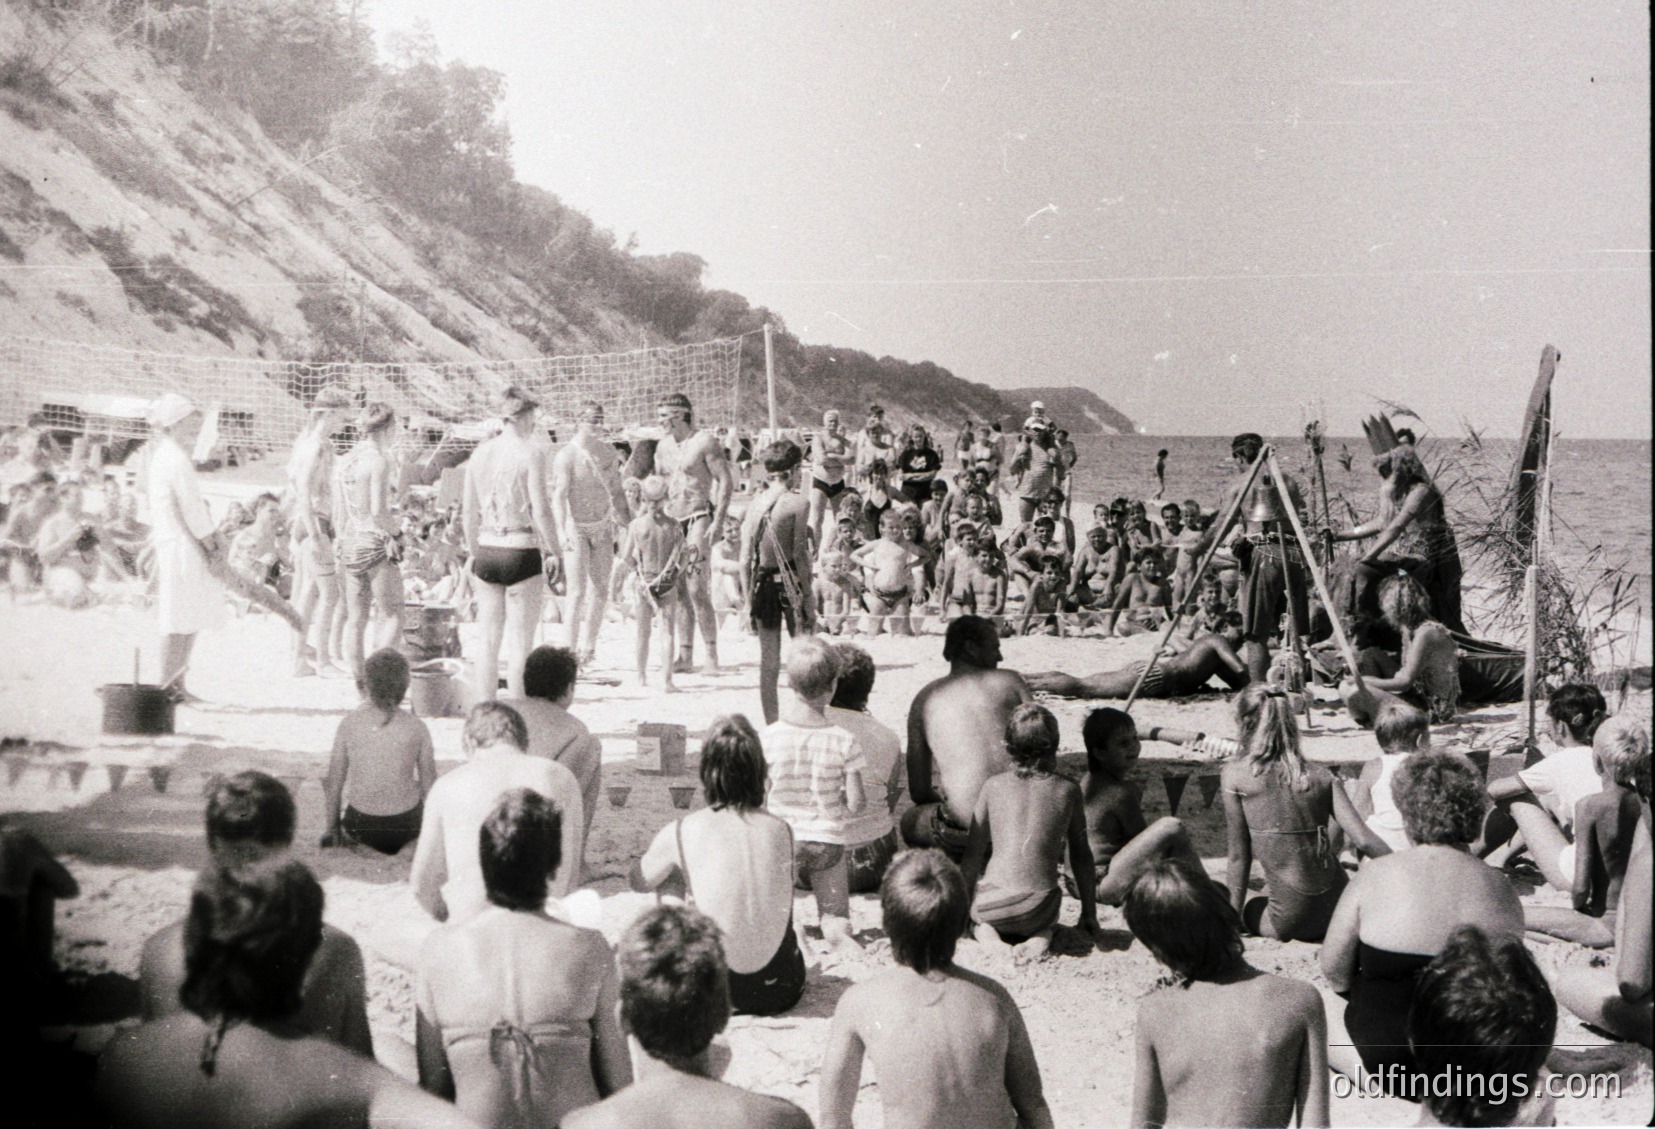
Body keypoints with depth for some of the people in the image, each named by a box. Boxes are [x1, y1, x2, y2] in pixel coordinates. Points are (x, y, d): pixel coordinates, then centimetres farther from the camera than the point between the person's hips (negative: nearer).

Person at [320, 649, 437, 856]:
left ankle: (347, 836, 20)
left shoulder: (349, 723, -9)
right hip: (406, 826, 0)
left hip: (361, 827, 0)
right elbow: (430, 785, -4)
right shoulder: (416, 728, -12)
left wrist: (333, 829, 11)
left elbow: (334, 781, -3)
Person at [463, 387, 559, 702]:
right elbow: (540, 511, -13)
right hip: (521, 552, -5)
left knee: (489, 643, 12)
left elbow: (469, 513, 11)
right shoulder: (530, 450, -9)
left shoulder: (480, 452, 7)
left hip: (487, 551, 5)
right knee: (520, 644, 0)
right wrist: (554, 552, -3)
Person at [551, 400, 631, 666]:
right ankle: (572, 649, 0)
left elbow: (616, 491, 17)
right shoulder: (566, 456, -12)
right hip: (576, 528, -5)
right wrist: (561, 531, -29)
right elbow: (558, 496, -18)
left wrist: (629, 523, 16)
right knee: (578, 591, -9)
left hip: (602, 527, 5)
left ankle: (588, 646, 19)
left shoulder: (607, 451, 7)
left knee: (600, 590, 7)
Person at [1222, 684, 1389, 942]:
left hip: (1291, 921, -4)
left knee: (1252, 909, 31)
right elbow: (1364, 840, -7)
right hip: (1338, 910, 4)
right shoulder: (1321, 777, 0)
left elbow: (1239, 856, -2)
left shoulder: (1234, 775, -6)